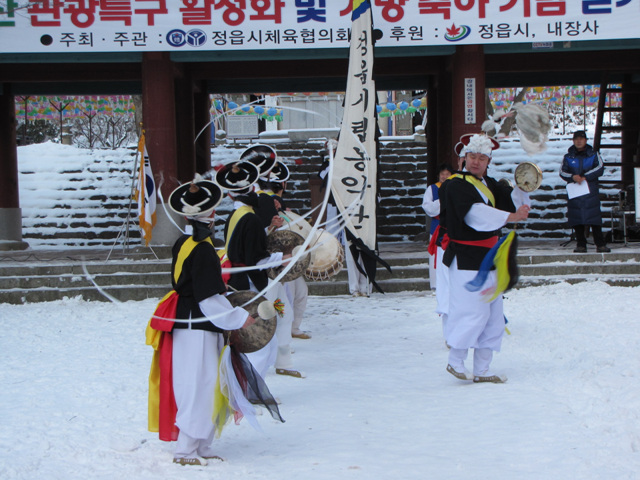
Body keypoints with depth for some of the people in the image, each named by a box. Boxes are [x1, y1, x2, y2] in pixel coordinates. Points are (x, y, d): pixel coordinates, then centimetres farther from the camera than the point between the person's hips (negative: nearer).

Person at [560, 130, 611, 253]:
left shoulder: (594, 154, 8)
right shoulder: (568, 157, 11)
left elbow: (600, 168, -5)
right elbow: (562, 172, 3)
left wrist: (585, 177, -15)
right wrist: (573, 177, -18)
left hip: (591, 192, -1)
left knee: (595, 219, -6)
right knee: (577, 220, 0)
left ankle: (600, 244, -4)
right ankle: (581, 245, 6)